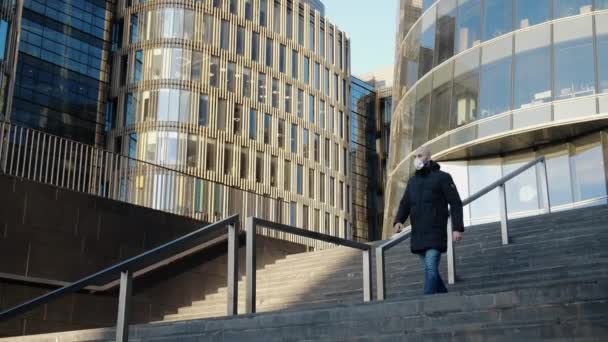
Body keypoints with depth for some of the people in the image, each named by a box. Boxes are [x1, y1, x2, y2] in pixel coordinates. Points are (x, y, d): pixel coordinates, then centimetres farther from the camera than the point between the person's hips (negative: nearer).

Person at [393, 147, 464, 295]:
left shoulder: (442, 177, -1)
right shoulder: (413, 180, 17)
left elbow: (455, 203, -5)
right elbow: (405, 204, 14)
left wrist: (457, 227, -14)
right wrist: (399, 221, -6)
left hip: (435, 233, -6)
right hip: (418, 234, 6)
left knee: (430, 268, -15)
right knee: (430, 270, 11)